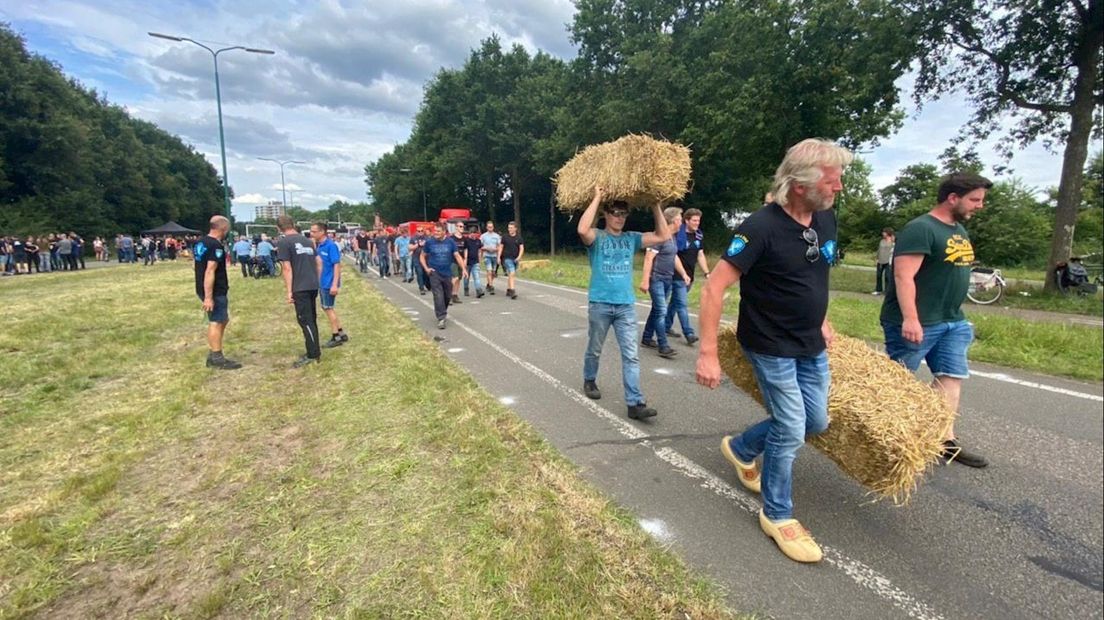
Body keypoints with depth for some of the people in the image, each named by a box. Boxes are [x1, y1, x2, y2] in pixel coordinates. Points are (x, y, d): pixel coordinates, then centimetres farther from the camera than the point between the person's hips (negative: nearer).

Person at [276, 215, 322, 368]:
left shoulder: (283, 242, -6)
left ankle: (313, 355, 0)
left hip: (300, 288, -7)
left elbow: (287, 268, -11)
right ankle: (315, 350, 22)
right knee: (311, 319, 15)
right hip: (313, 286, 7)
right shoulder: (307, 241, 14)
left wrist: (289, 291, -10)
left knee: (305, 320, -2)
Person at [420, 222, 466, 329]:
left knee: (448, 295, 13)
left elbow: (457, 256, 0)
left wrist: (463, 269, -11)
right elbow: (422, 256, 7)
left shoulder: (450, 242, -1)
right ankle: (441, 318, -7)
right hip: (434, 273, -2)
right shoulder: (429, 242, -3)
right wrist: (426, 268, -7)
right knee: (438, 296, -10)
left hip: (447, 273, 2)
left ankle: (442, 311, 40)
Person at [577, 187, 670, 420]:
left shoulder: (631, 238, 7)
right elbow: (582, 229, -28)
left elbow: (663, 236, 3)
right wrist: (597, 198, -22)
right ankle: (589, 381, 41)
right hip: (599, 304, -3)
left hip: (626, 305, 3)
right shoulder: (597, 237, -5)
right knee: (594, 350, 15)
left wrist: (656, 207, -1)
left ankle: (635, 403, -4)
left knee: (631, 355, -4)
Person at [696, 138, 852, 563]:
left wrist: (822, 319, 20)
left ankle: (740, 448, 39)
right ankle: (777, 516, 22)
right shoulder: (762, 228, -24)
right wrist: (708, 353, -30)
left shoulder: (826, 220, 1)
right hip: (772, 348, -8)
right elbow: (714, 289, -26)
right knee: (790, 431, -1)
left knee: (816, 421, 16)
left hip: (811, 346, 8)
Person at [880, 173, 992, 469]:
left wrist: (954, 314, 23)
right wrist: (910, 318, -29)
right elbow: (903, 275, -23)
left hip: (952, 322, 10)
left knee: (951, 376, 8)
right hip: (916, 323, -9)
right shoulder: (921, 228, -16)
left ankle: (946, 441, 15)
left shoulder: (959, 230, 16)